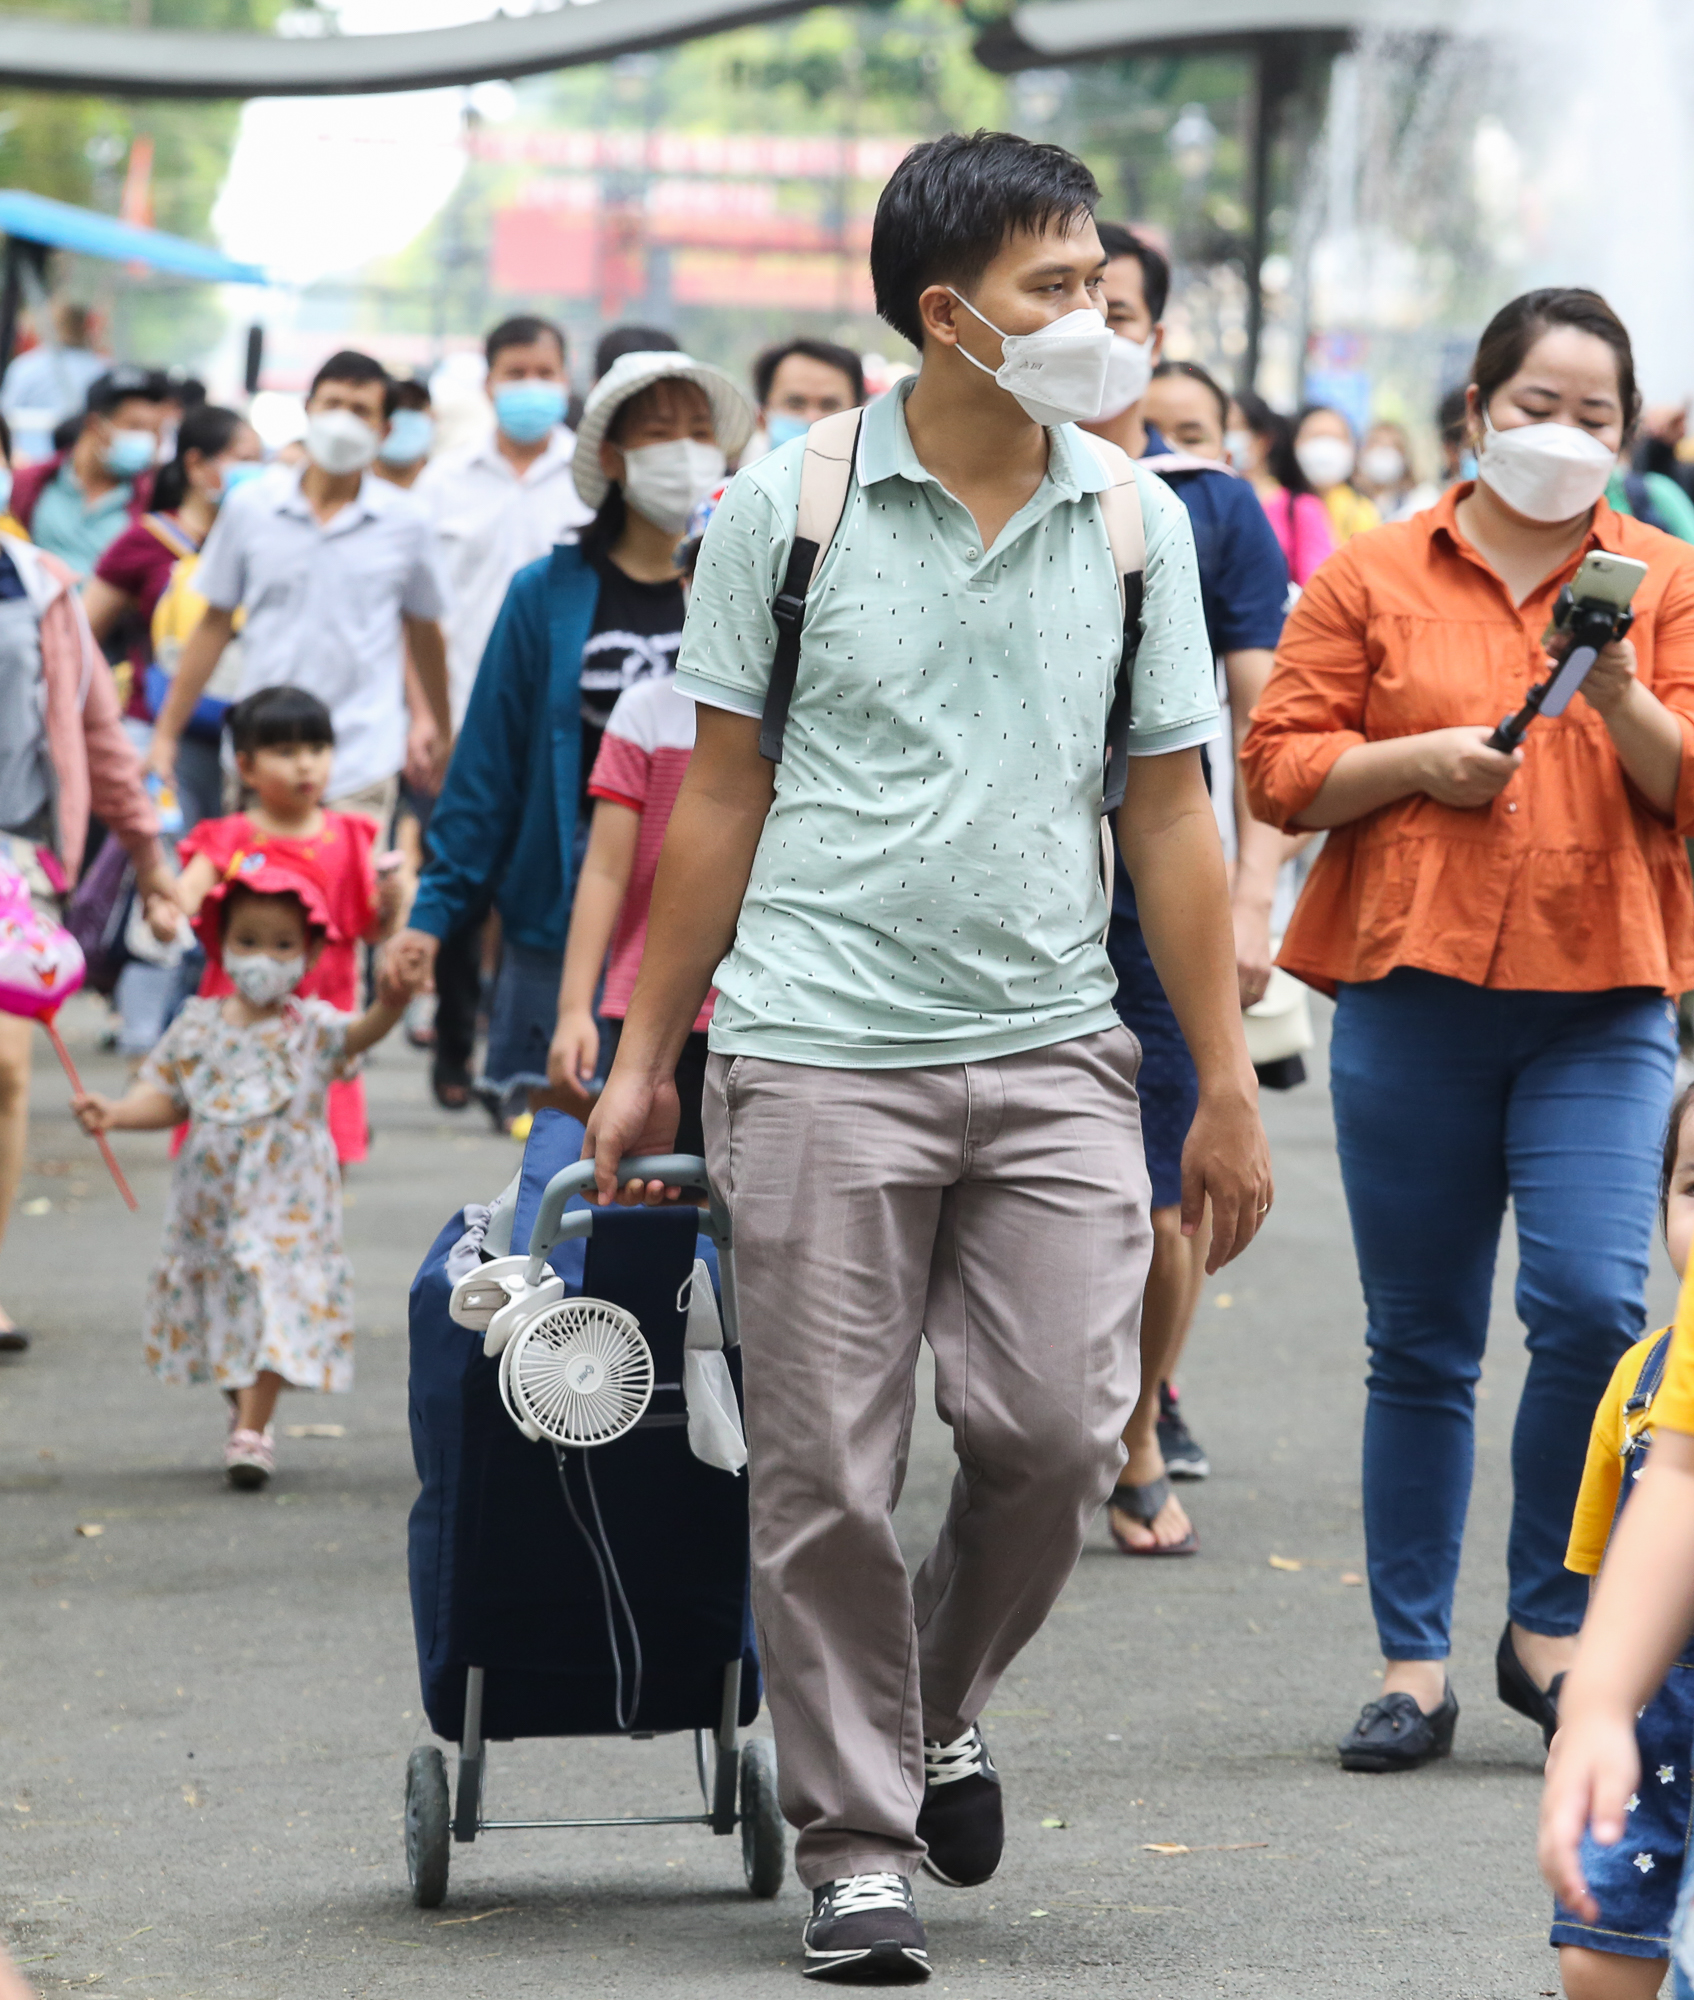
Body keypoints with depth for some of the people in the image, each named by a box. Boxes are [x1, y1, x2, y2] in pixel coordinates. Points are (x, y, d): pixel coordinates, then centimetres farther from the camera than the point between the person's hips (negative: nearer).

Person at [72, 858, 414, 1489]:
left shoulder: (311, 1028, -3)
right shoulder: (198, 1027, 4)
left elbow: (357, 1035, -23)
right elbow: (164, 1097, 6)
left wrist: (388, 1006, -45)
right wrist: (115, 1112, -13)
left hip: (284, 1205, -3)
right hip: (211, 1201, 3)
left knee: (275, 1306, -11)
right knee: (221, 1310, 11)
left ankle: (251, 1432, -11)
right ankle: (245, 1411, 29)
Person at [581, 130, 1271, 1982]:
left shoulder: (1135, 519, 6)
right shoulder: (786, 506, 0)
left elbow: (1170, 815, 9)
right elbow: (722, 798, 5)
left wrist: (1226, 1086, 7)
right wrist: (645, 1058, 6)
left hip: (1052, 1056, 2)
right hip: (820, 1053, -2)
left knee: (1060, 1430, -6)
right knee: (826, 1476, 0)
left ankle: (938, 1705, 23)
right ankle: (857, 1845, 11)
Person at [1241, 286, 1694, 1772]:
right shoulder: (1373, 579, 8)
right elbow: (1278, 764, 5)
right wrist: (1420, 760, -10)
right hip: (1414, 991, 0)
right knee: (1421, 1341, 4)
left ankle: (1551, 1626, 4)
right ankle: (1413, 1662, 12)